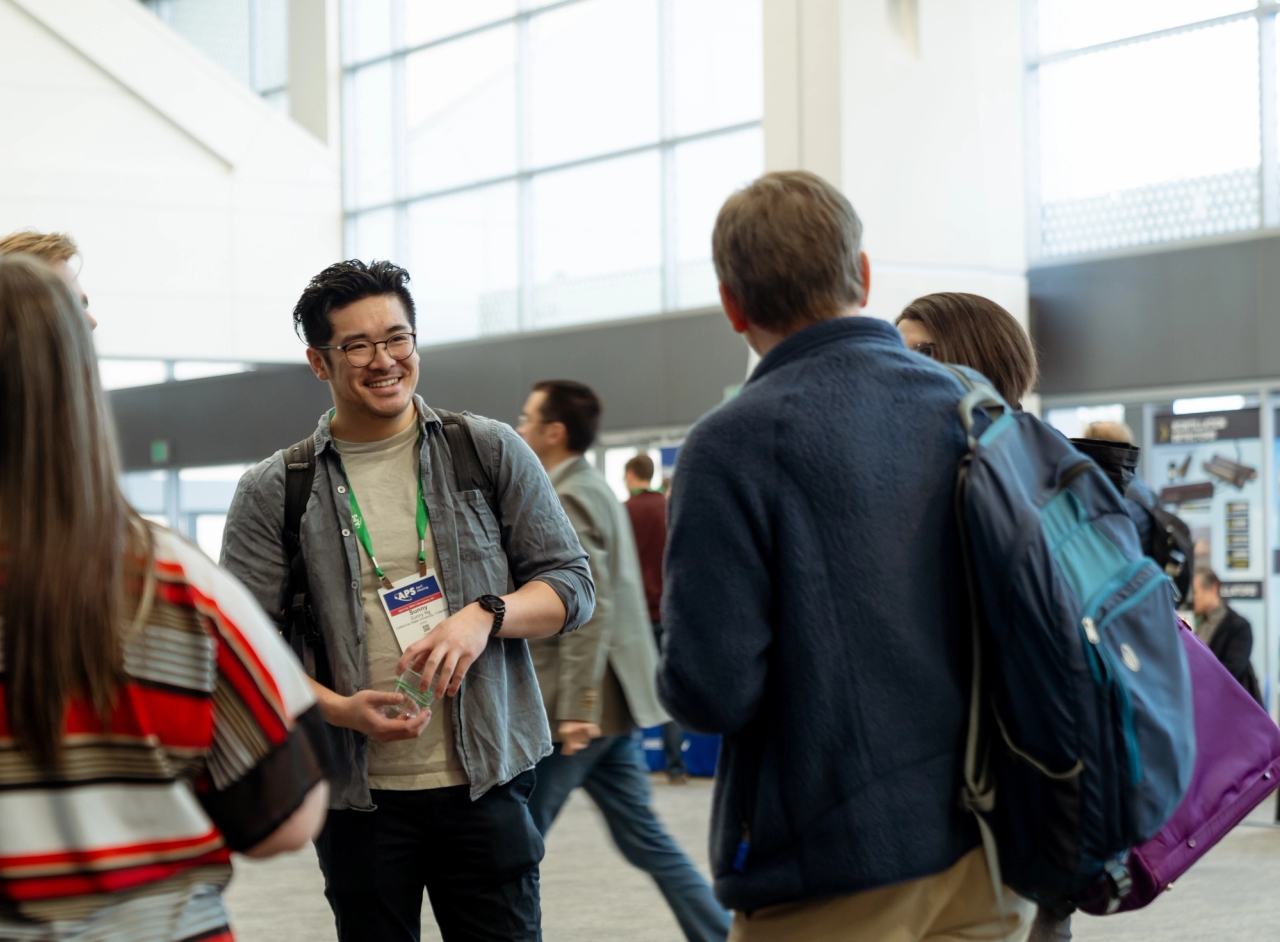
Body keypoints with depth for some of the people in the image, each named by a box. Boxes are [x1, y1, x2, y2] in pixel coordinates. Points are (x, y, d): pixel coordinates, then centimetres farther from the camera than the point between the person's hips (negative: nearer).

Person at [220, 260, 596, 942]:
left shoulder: (490, 452, 5)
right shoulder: (273, 493, 2)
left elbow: (571, 585, 6)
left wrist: (485, 616, -14)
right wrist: (341, 710, -18)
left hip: (484, 783, 0)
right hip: (358, 798, 0)